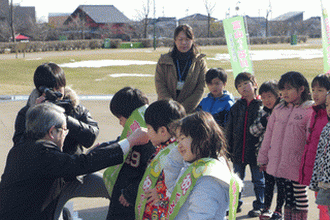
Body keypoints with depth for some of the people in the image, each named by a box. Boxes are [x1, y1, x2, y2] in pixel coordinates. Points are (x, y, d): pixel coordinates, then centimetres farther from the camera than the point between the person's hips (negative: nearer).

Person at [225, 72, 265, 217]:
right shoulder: (236, 106, 7)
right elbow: (229, 128, 10)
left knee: (258, 180, 8)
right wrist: (229, 146, 5)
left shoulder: (262, 105, -5)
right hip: (238, 150, 4)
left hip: (255, 150, -4)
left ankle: (258, 206, 20)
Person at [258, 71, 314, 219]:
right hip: (278, 164, 5)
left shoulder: (310, 111, -7)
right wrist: (263, 158, 15)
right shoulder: (279, 109, 10)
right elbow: (269, 135, 15)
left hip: (298, 166, -5)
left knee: (299, 195, 6)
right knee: (287, 196, 14)